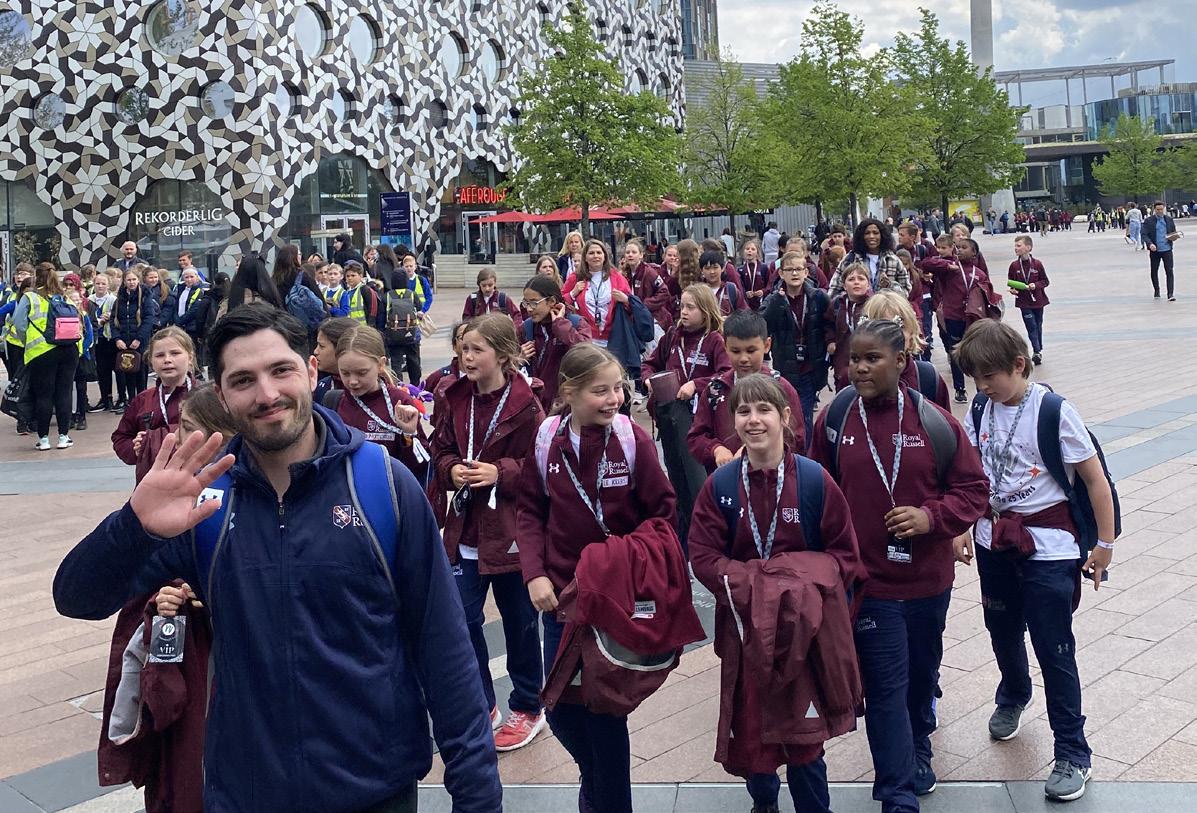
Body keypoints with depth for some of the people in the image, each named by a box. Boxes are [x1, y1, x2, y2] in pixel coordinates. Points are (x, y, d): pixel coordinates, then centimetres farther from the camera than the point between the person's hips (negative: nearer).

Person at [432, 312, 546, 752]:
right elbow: (441, 449, 10)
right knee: (462, 618, 4)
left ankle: (528, 707, 31)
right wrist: (452, 469, -11)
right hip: (465, 528, 4)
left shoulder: (524, 405, -13)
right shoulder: (457, 397, 1)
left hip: (510, 530, -4)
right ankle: (481, 705, 24)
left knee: (519, 622, 11)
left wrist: (500, 473, -22)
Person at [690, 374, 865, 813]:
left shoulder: (816, 480, -6)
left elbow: (845, 554, -2)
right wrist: (741, 579, -19)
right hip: (745, 625, 2)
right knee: (749, 727, 12)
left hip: (806, 625, -2)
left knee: (804, 734, 1)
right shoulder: (719, 485, -2)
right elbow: (703, 555, -3)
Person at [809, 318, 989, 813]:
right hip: (866, 579, -2)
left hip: (927, 577, 2)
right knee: (886, 687, -2)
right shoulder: (834, 419, -7)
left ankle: (918, 750, 48)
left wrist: (932, 516, -19)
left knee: (922, 673, 21)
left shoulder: (934, 422, -8)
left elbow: (973, 488, -1)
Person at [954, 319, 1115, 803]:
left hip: (1047, 545, -5)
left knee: (1053, 648, -1)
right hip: (994, 540, 5)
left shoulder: (1054, 412, -16)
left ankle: (1073, 753, 13)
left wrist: (1105, 544, -7)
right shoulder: (981, 413, -1)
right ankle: (1013, 697, 50)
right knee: (1002, 630, 20)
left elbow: (1095, 478, -10)